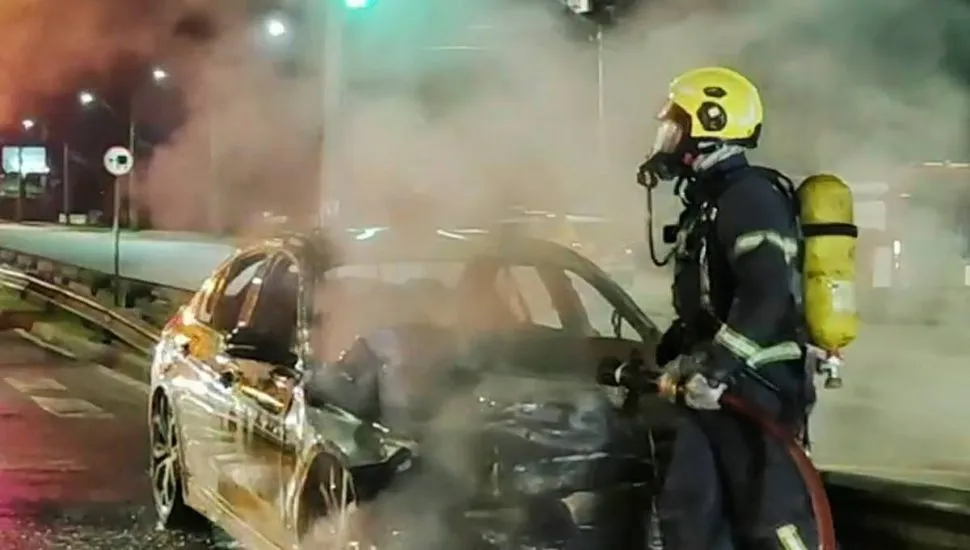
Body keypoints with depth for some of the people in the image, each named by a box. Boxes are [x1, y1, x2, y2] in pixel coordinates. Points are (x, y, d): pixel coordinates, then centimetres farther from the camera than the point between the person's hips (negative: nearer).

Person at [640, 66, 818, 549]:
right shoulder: (708, 200, 20)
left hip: (757, 389, -11)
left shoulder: (748, 195, -14)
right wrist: (668, 357, 24)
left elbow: (768, 295, -26)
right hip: (717, 391, 11)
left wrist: (717, 364, -29)